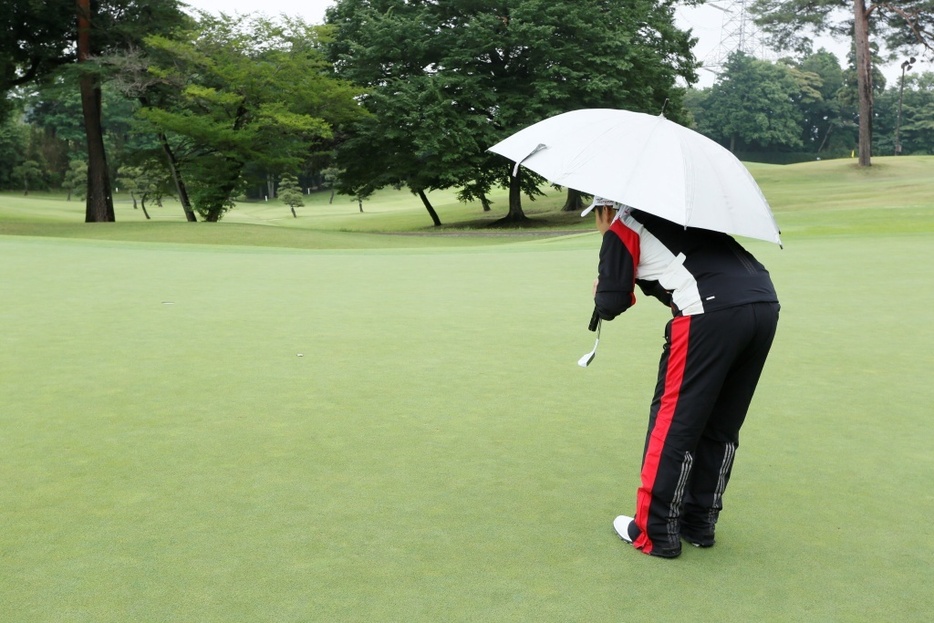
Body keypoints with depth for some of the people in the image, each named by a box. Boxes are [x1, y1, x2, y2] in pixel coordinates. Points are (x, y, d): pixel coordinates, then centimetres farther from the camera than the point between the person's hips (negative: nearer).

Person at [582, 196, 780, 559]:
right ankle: (700, 524, 27)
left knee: (674, 422, 4)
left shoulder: (622, 228, 11)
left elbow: (609, 306, 9)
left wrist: (601, 293, 30)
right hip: (766, 304, 7)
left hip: (711, 314, -7)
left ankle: (655, 533, 11)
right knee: (721, 426, 17)